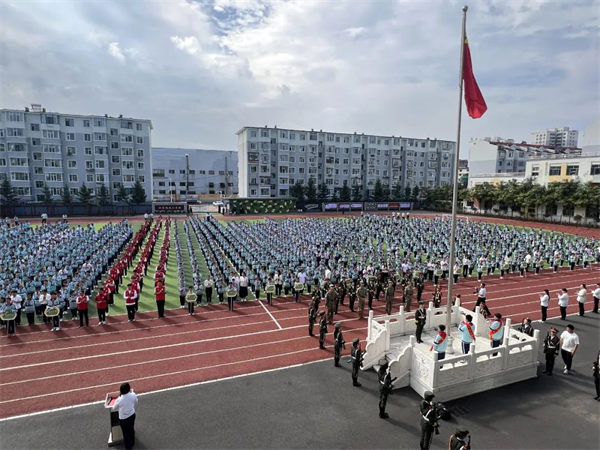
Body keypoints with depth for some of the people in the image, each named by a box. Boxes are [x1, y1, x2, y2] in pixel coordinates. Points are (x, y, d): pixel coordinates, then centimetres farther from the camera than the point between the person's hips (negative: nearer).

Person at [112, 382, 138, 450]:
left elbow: (114, 408, -9)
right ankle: (132, 443, 49)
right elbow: (136, 402, 3)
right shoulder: (133, 395, -21)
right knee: (131, 430, 27)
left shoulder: (119, 400, -29)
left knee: (126, 434, 14)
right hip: (132, 415, 4)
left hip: (123, 418, -4)